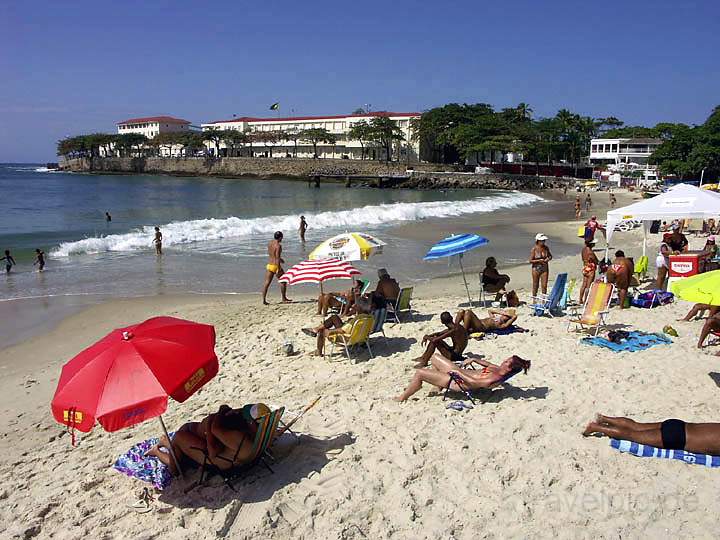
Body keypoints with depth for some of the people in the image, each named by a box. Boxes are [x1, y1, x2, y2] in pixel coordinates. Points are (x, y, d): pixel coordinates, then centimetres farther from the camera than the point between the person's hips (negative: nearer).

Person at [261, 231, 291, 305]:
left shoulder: (269, 243, 8)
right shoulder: (278, 245, -15)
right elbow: (277, 258, -20)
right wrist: (278, 270, -20)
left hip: (269, 265, 6)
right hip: (276, 266, -6)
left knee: (267, 283, 4)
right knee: (283, 281, 12)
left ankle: (264, 300, -2)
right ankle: (284, 299, 18)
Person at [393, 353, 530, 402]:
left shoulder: (496, 378, -28)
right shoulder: (499, 369, -1)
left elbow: (473, 382, -32)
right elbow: (487, 364, 19)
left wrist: (457, 372, -24)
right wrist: (474, 359, 7)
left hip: (456, 382, -10)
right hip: (460, 372, 10)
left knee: (419, 373, -11)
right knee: (434, 356, 23)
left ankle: (402, 398, 9)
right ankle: (438, 385, 32)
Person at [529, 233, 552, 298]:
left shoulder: (546, 248, 1)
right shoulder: (534, 249, -11)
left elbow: (550, 256, 17)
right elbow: (530, 261, -11)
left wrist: (548, 258, -5)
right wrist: (539, 260, -20)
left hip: (545, 269, 3)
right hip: (536, 269, -3)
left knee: (544, 286, -1)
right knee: (535, 286, 8)